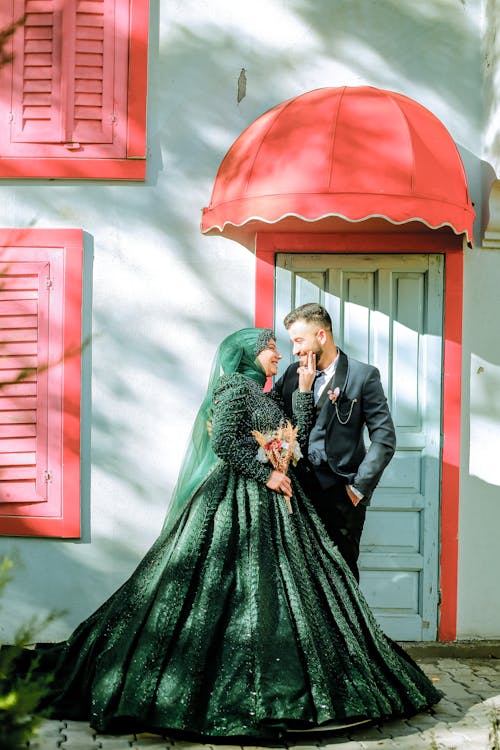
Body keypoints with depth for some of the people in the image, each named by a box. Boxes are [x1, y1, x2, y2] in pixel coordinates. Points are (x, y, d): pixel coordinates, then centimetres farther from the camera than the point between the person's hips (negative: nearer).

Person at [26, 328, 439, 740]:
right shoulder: (237, 387, -6)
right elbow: (223, 442, -17)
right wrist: (266, 474, -15)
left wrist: (304, 389, 11)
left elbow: (297, 439, 13)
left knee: (278, 592, 5)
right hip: (239, 501, -9)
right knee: (237, 591, -9)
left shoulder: (264, 397, 21)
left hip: (271, 504, 10)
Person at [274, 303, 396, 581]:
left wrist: (359, 487, -10)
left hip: (340, 494, -4)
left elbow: (385, 438, -5)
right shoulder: (293, 373, 11)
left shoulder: (363, 375, -2)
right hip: (299, 491, 4)